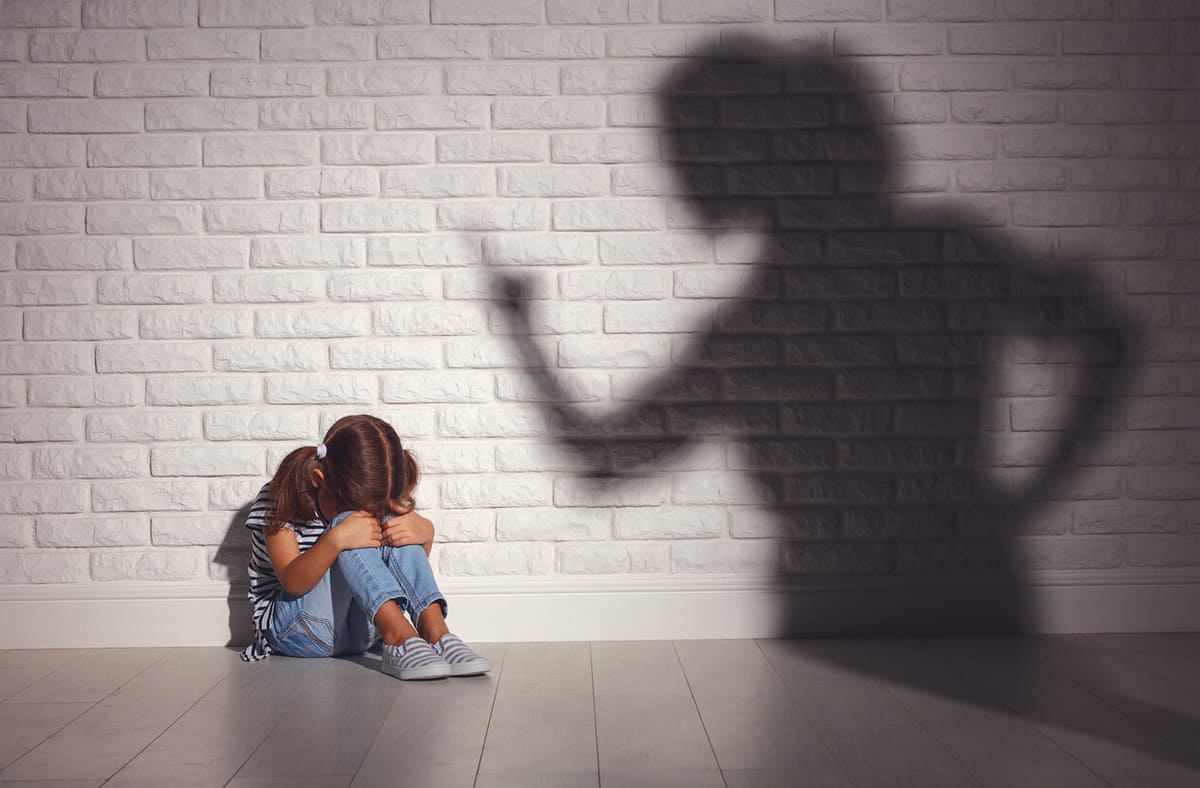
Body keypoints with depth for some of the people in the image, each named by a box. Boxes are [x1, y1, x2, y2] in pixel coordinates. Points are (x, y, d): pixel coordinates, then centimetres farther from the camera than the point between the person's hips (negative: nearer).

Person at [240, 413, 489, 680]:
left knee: (394, 523, -19)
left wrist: (425, 532, -25)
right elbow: (292, 583, -23)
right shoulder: (281, 500, -14)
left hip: (358, 628, 4)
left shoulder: (374, 499, -1)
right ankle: (398, 634, -40)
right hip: (296, 629, -4)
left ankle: (434, 630, -33)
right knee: (347, 530, -27)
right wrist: (335, 540, -41)